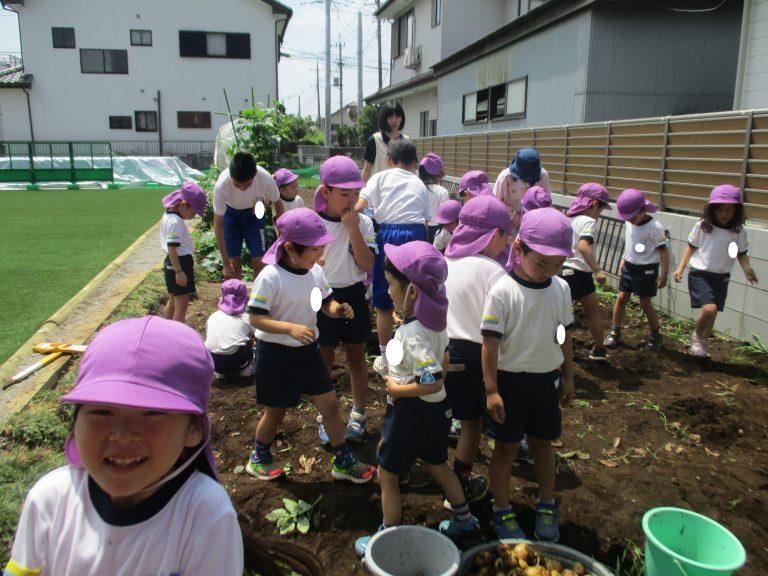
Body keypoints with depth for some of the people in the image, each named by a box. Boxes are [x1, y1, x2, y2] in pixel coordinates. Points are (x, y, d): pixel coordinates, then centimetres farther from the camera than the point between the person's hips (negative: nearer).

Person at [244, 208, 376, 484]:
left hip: (308, 350, 6)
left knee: (330, 404, 8)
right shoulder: (270, 277, -23)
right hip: (276, 354, -5)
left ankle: (343, 461, 25)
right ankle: (258, 458, 40)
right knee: (275, 412, 13)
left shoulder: (316, 272, -4)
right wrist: (291, 328, -36)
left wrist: (338, 309, -15)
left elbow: (326, 302, 8)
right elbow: (256, 317, -22)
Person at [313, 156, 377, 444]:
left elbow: (367, 264, -14)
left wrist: (352, 229, -19)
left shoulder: (363, 223, -4)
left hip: (354, 296, 2)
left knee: (357, 357, 13)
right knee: (325, 359, 10)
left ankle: (358, 414, 30)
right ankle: (325, 416, 28)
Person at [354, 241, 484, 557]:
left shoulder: (413, 333, -30)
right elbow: (443, 361, 11)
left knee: (387, 475, 10)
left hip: (410, 412, -9)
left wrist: (396, 389, -21)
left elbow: (431, 383, -33)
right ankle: (465, 525, 43)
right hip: (436, 409, 9)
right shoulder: (435, 321, -3)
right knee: (438, 464, 27)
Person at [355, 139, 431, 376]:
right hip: (417, 234, 3)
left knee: (384, 302, 9)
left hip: (389, 234, -2)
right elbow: (426, 220, 15)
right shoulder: (419, 184, 21)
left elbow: (359, 207, -4)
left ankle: (384, 359, 17)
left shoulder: (380, 177, 11)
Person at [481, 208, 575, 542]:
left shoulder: (561, 289, -2)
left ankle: (546, 507, 37)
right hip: (510, 380, -4)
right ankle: (502, 512, 25)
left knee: (542, 443, 18)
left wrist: (567, 376, 13)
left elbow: (565, 336, 9)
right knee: (506, 447, 8)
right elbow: (491, 342, -16)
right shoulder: (503, 291, -18)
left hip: (546, 379, 5)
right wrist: (491, 390, -16)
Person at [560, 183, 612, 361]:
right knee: (593, 312, 11)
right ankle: (598, 349, 19)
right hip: (579, 273, -6)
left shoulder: (570, 219, 11)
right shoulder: (588, 221, -12)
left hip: (563, 269, 6)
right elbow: (584, 246, -28)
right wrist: (597, 270, -31)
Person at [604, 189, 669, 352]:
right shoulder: (629, 223, 1)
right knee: (621, 298, 4)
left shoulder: (655, 227, -19)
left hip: (646, 270, -6)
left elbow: (663, 250, -16)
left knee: (645, 303, 1)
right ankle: (615, 332, 14)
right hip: (629, 267, 6)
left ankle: (656, 336, 19)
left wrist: (664, 274, -16)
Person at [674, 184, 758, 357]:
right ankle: (697, 336, 8)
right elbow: (691, 247, 3)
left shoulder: (739, 231, -3)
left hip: (721, 278, 3)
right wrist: (680, 268, -3)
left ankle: (702, 343, 33)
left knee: (712, 313, 9)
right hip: (700, 274, -3)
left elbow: (741, 253, 8)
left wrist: (747, 269, -10)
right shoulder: (702, 226, -9)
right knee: (709, 308, -20)